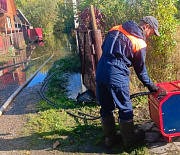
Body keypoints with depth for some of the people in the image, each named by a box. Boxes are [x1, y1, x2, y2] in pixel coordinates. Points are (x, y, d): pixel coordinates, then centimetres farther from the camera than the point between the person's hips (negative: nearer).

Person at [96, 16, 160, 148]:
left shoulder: (116, 29, 12)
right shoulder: (139, 43, -6)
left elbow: (103, 48, 17)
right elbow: (140, 69, 2)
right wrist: (150, 85, 16)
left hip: (100, 72, 7)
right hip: (117, 76, -6)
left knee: (106, 108, 17)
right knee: (125, 108, 12)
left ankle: (110, 138, 34)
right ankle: (129, 140, 29)